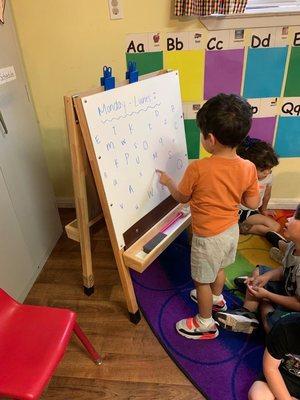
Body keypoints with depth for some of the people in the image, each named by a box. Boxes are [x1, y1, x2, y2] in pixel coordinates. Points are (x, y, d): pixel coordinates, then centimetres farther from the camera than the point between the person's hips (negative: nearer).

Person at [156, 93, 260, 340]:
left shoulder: (197, 169, -28)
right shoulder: (248, 168, -15)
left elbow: (182, 198, -11)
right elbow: (253, 203, -4)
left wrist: (168, 182, 7)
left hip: (208, 237, -6)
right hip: (232, 229, 6)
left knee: (202, 280, 16)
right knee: (219, 269, 31)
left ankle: (206, 324, 36)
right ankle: (217, 298, 57)